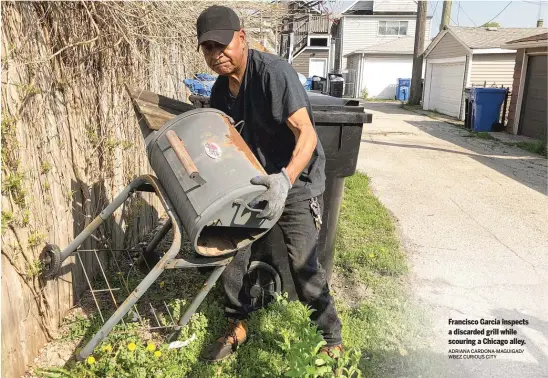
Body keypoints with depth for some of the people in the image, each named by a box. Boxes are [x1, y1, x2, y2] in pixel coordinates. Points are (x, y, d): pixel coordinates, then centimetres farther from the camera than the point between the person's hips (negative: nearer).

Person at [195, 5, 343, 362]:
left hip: (296, 183, -7)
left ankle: (333, 342, 12)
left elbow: (307, 134, -30)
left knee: (304, 267, -11)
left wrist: (285, 179, -46)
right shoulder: (221, 90, 3)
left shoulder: (273, 71, -22)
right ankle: (238, 326, 27)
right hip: (253, 181, 7)